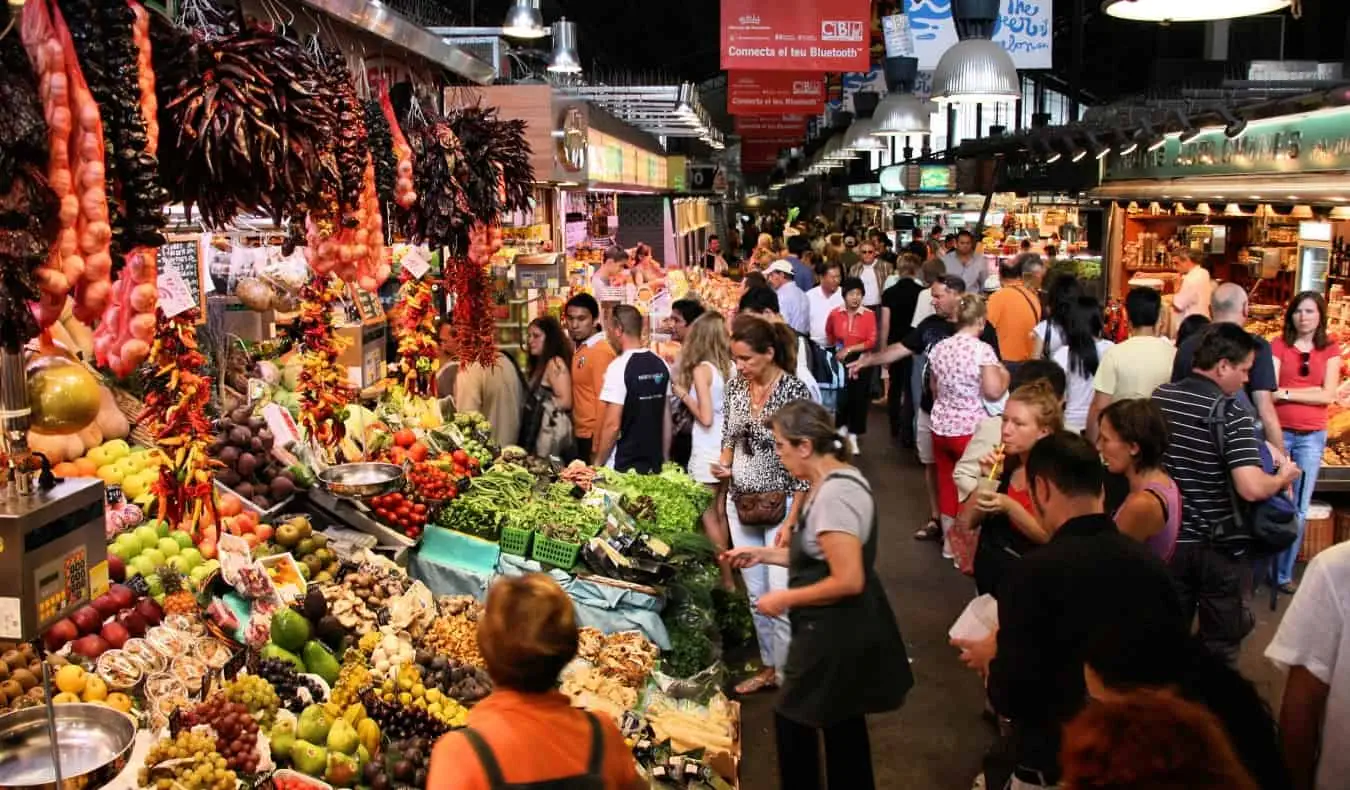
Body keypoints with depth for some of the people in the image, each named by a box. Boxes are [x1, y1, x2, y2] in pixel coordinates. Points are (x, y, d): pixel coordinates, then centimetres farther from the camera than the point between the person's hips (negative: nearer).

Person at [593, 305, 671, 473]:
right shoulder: (661, 365, 5)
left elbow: (612, 425, -17)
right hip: (654, 465, 6)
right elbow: (667, 419, 11)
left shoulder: (618, 367, -14)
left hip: (623, 467, -6)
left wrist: (597, 463, -7)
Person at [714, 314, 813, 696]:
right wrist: (723, 464, -7)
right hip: (741, 504, 6)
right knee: (755, 594, 15)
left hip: (779, 505, -6)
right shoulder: (736, 384, 1)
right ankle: (769, 667, 31)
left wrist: (791, 521, -16)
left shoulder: (794, 390, -17)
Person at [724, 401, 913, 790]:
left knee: (794, 721, 6)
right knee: (842, 724, 21)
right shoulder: (836, 481, 7)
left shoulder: (833, 495, -26)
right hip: (842, 630, 10)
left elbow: (848, 581, -28)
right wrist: (763, 553, 11)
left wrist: (785, 598, -17)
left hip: (836, 634, -10)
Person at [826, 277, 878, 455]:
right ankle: (842, 430, 28)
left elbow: (872, 341, -12)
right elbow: (829, 335, 18)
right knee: (841, 396, 4)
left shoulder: (869, 315, -8)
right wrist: (835, 349, 11)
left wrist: (849, 349, -16)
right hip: (840, 361, 1)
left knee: (858, 398, 4)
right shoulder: (835, 314, -2)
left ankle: (853, 436, 17)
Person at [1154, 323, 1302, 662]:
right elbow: (1252, 489, -29)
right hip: (1218, 547, -5)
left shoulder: (1159, 398, -3)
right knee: (1219, 643, 14)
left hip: (1169, 540, 5)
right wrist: (1283, 477, -10)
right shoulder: (1232, 415, -21)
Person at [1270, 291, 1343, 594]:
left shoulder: (1331, 351, 6)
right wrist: (1310, 390, -14)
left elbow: (1328, 396, -4)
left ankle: (1284, 573, 17)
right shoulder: (1278, 345, 1)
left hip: (1312, 437, 2)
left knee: (1299, 508, 7)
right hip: (1278, 432, -2)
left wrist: (1287, 393, -9)